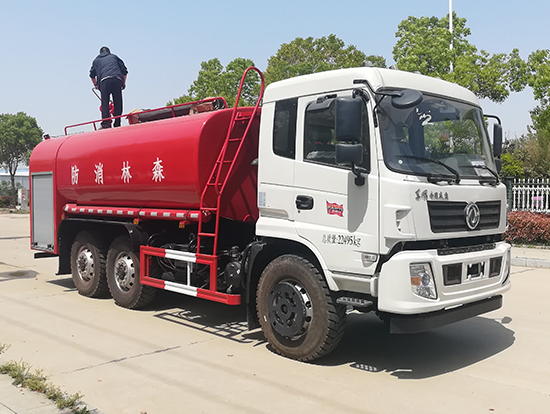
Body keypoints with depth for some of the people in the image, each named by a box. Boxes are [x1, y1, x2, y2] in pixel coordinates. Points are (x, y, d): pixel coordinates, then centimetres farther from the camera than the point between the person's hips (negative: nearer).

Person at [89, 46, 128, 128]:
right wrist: (123, 83, 27)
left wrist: (96, 85, 42)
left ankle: (105, 124, -15)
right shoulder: (114, 57, 28)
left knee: (105, 103, -3)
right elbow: (124, 70, 20)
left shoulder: (96, 60, 28)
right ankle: (117, 124, 3)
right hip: (117, 79, 1)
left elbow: (92, 75, 30)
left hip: (104, 80, -1)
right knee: (118, 103, 4)